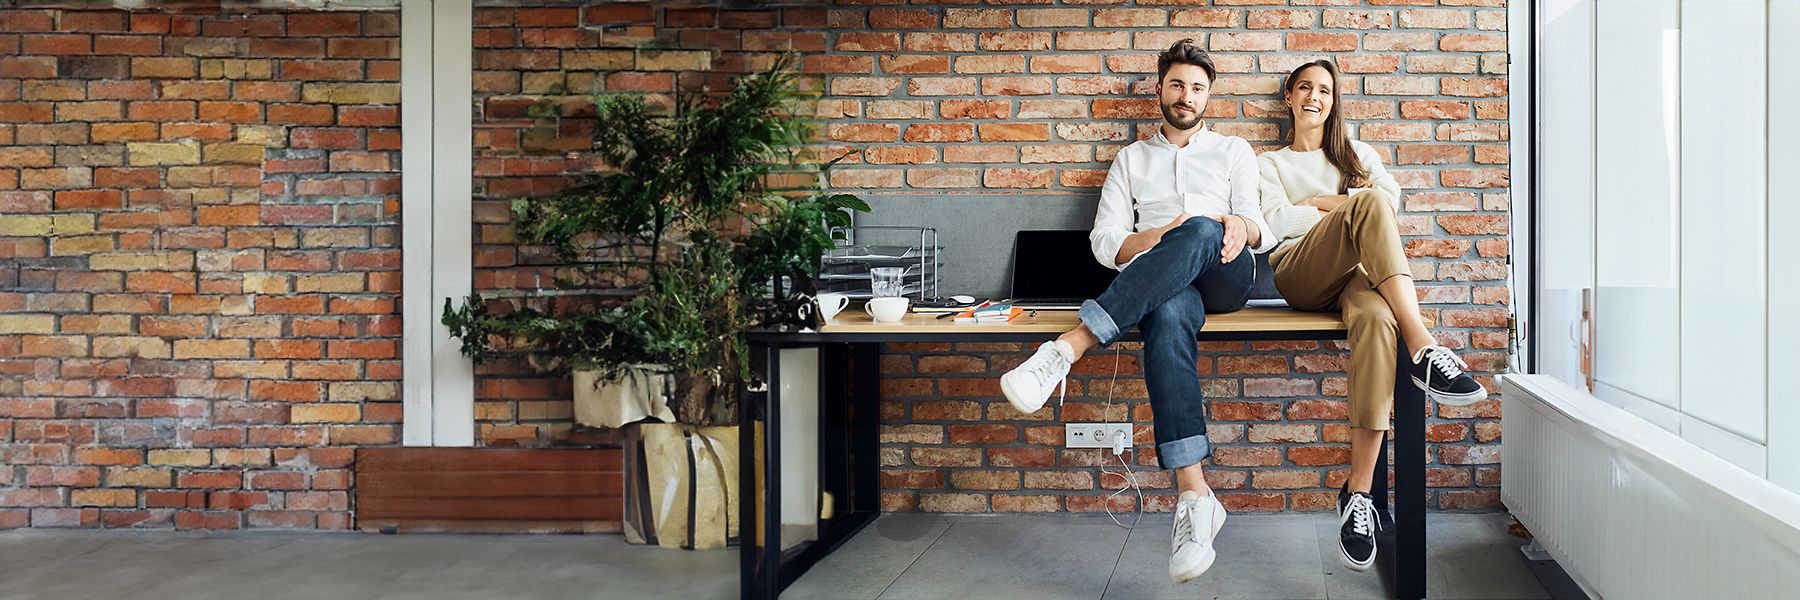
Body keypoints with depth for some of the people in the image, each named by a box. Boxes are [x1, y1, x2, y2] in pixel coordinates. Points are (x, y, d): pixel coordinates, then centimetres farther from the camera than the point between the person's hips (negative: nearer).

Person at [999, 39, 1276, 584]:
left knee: (1201, 231, -39)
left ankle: (1067, 348, -50)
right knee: (1168, 318, -41)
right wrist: (1158, 236, -8)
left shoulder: (1233, 151, 26)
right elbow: (1105, 241, 14)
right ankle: (1194, 495, -53)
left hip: (1226, 274, 0)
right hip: (1164, 285, 0)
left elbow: (1263, 231, 12)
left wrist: (1242, 226, -14)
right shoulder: (1132, 159, 28)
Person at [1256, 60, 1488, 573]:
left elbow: (1391, 196, 9)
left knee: (1376, 316, -39)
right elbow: (1276, 222, 4)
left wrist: (1315, 203, 5)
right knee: (1366, 204, -33)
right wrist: (1350, 206, 5)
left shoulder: (1358, 155, 31)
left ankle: (1359, 491, -44)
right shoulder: (1270, 164, 26)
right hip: (1300, 276, -2)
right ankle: (1423, 347, -44)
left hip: (1359, 273, 2)